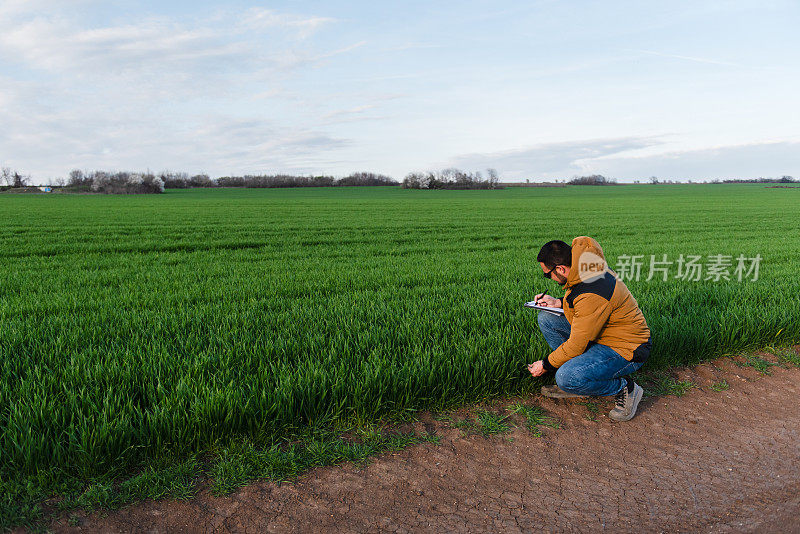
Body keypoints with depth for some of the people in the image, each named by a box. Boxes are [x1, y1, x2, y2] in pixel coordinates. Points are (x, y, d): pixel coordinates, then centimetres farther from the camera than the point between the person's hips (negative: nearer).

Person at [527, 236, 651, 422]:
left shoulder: (592, 295, -33)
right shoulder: (586, 267, -3)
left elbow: (576, 346, -25)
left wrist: (545, 365, -10)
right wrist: (559, 303, 4)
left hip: (626, 351, -10)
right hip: (601, 334, 10)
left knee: (566, 378, -28)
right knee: (546, 318, 3)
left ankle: (625, 388, -4)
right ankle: (576, 381, 6)